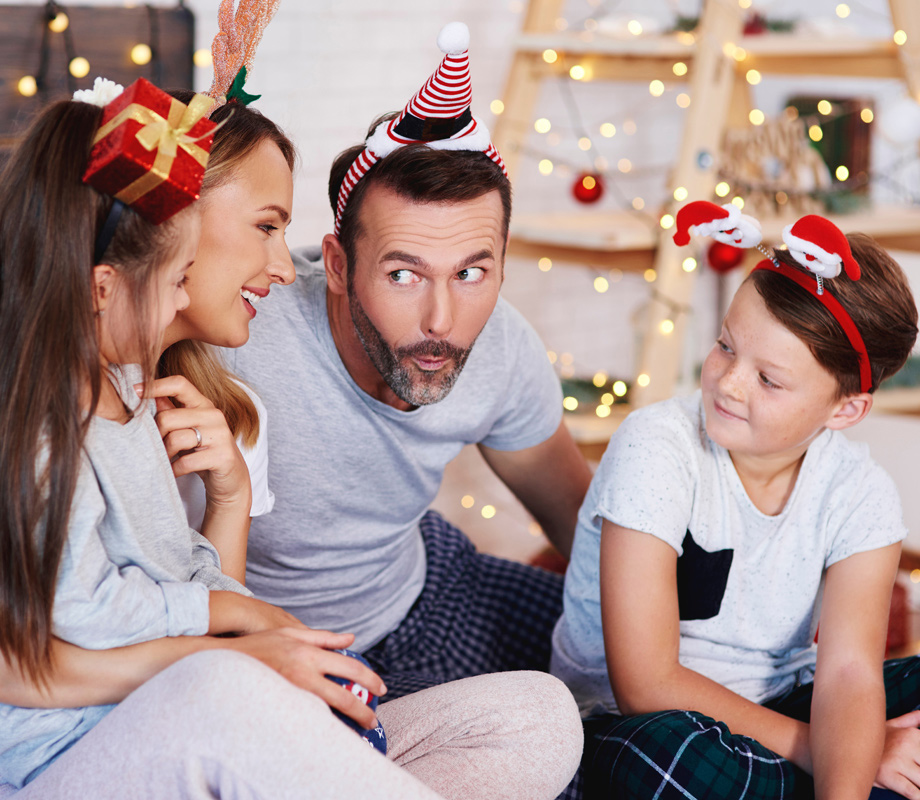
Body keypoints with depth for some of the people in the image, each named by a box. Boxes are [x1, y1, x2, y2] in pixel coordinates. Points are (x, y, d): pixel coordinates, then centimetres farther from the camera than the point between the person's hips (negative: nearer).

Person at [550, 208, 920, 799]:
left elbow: (849, 672, -20)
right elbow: (645, 684, -23)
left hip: (775, 715, 4)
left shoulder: (860, 494, -8)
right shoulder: (655, 448, -19)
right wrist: (839, 753, -24)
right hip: (630, 723, -3)